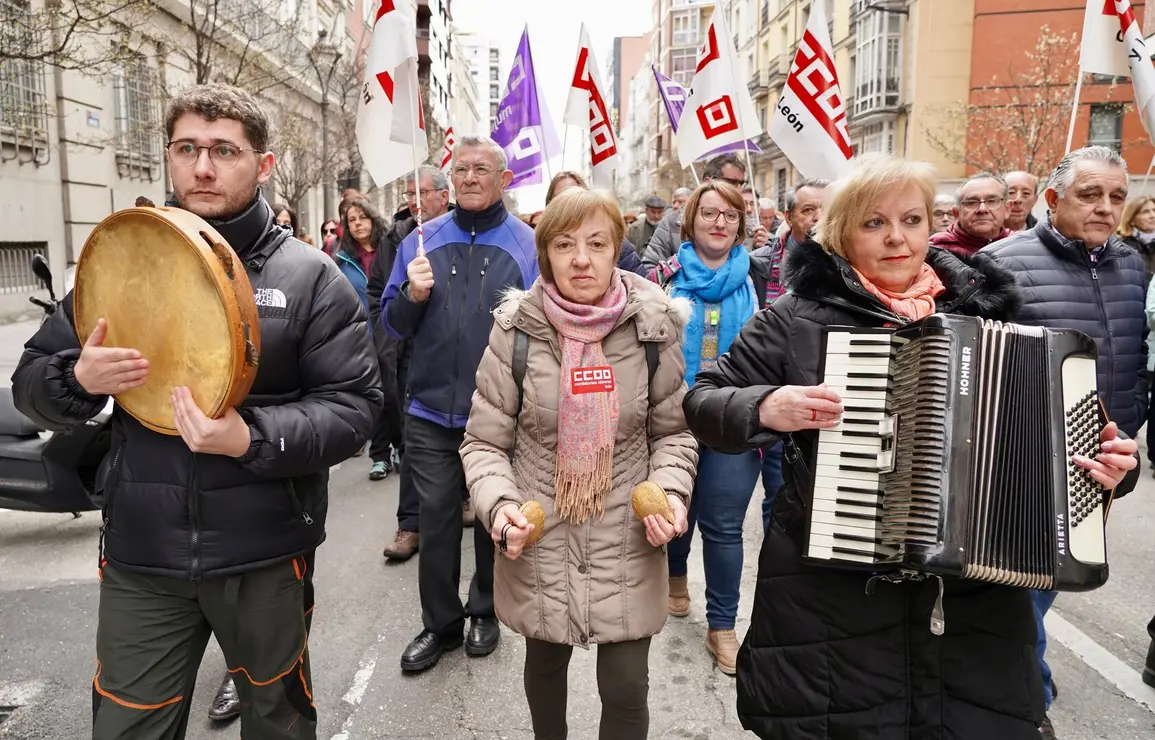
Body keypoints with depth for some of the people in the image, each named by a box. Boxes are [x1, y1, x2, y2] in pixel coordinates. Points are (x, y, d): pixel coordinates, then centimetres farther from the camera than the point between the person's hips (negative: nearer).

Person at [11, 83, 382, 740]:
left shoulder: (311, 277, -5)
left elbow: (355, 406, -10)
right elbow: (32, 384, 9)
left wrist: (253, 440, -26)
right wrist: (79, 379, -14)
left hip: (266, 559, -2)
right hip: (141, 560, 2)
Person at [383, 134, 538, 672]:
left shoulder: (526, 244, -3)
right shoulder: (422, 239, 6)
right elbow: (393, 324, 7)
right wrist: (412, 295, -11)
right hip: (432, 411, 2)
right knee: (436, 520, 8)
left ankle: (485, 612, 36)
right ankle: (439, 622, 27)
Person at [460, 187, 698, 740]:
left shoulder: (652, 329, -8)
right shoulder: (517, 331, -11)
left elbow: (673, 431, 4)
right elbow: (484, 441, -3)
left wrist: (670, 491, -13)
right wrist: (499, 504, -21)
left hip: (627, 544, 0)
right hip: (539, 544, 1)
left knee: (627, 688, 4)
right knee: (545, 661, 23)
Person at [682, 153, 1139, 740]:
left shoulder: (980, 309, 7)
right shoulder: (799, 315, -3)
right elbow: (703, 402, -1)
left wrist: (1100, 459, 0)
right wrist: (765, 408, -19)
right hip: (830, 592, -2)